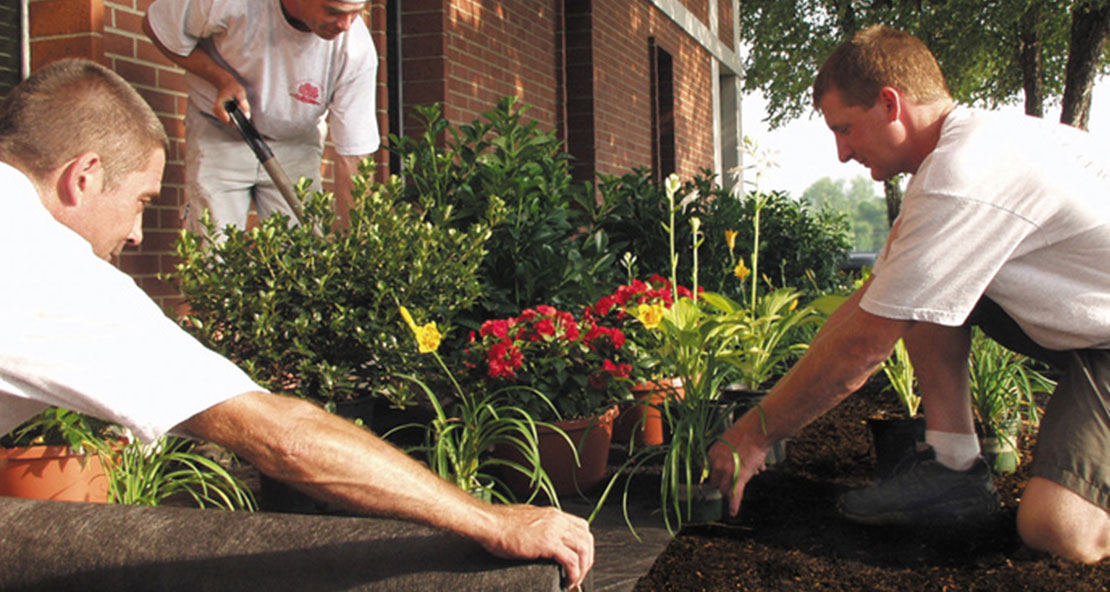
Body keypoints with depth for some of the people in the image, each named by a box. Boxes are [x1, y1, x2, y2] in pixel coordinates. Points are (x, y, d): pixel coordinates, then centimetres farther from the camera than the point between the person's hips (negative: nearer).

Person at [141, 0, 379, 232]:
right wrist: (222, 79, -25)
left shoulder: (358, 50, -27)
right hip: (218, 134, -1)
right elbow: (156, 26, -11)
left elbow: (352, 155, -23)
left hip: (295, 144, 1)